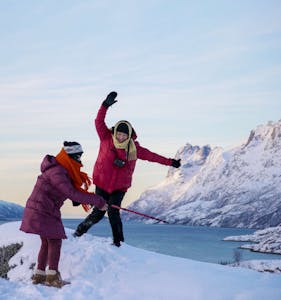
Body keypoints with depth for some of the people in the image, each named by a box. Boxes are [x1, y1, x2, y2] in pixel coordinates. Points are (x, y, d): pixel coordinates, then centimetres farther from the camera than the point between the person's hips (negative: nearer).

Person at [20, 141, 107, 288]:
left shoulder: (62, 169, 10)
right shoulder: (56, 172, -23)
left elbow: (71, 188, 12)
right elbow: (71, 193, -29)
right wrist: (98, 201, -28)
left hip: (41, 211, 10)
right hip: (43, 211, -10)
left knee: (47, 242, 15)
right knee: (55, 241, -7)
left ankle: (39, 275, 22)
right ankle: (52, 277, -4)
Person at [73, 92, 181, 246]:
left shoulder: (134, 148, -1)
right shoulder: (106, 138, -6)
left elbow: (151, 156, 8)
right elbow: (99, 122, -16)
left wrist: (170, 162, 11)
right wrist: (106, 105, -29)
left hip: (120, 186, 1)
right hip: (102, 183, -1)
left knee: (113, 211, -16)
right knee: (98, 213, -1)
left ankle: (119, 242, -5)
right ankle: (80, 230, 26)